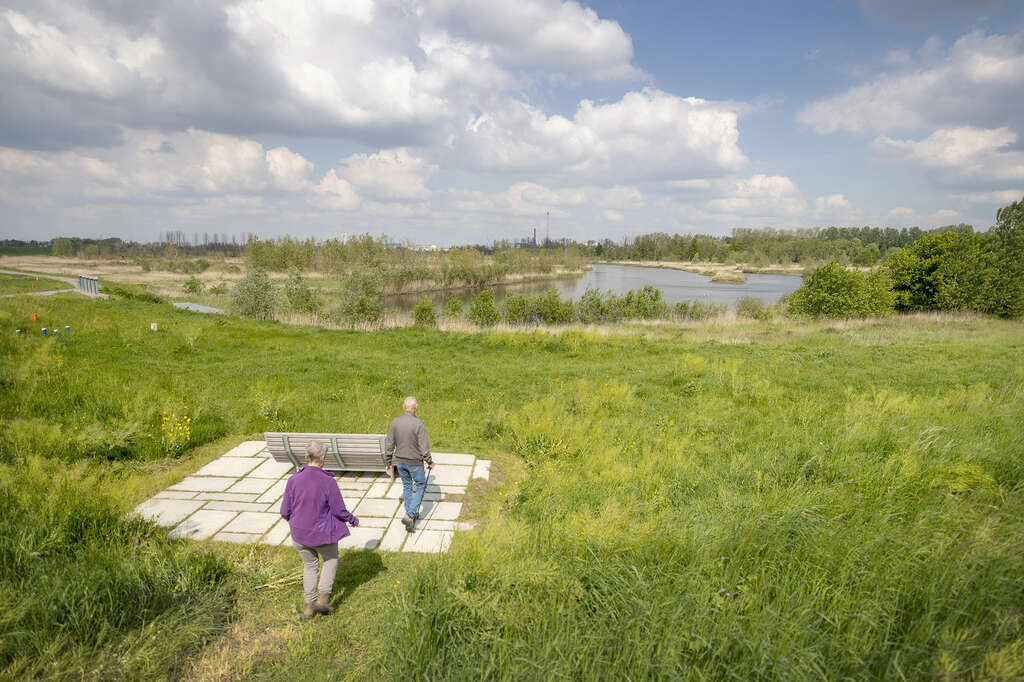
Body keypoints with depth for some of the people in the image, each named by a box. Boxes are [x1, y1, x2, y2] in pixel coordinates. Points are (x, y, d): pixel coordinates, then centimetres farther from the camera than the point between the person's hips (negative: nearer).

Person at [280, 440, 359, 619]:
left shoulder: (293, 480, -14)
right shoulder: (328, 482, -22)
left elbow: (285, 511, -5)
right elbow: (339, 510, -15)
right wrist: (353, 519, 6)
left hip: (300, 534, 3)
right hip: (323, 533, -3)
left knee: (310, 566, 25)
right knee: (331, 560, 25)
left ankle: (309, 604, 28)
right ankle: (323, 596, 15)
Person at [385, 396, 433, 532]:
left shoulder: (395, 422, -5)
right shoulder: (419, 424, -20)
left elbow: (388, 445, 0)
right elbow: (424, 448, -18)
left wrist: (389, 463, 11)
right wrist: (430, 462, -2)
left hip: (400, 461, 5)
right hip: (415, 462, -5)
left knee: (407, 486, 22)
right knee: (421, 485, 14)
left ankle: (411, 514, 34)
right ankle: (409, 515, 3)